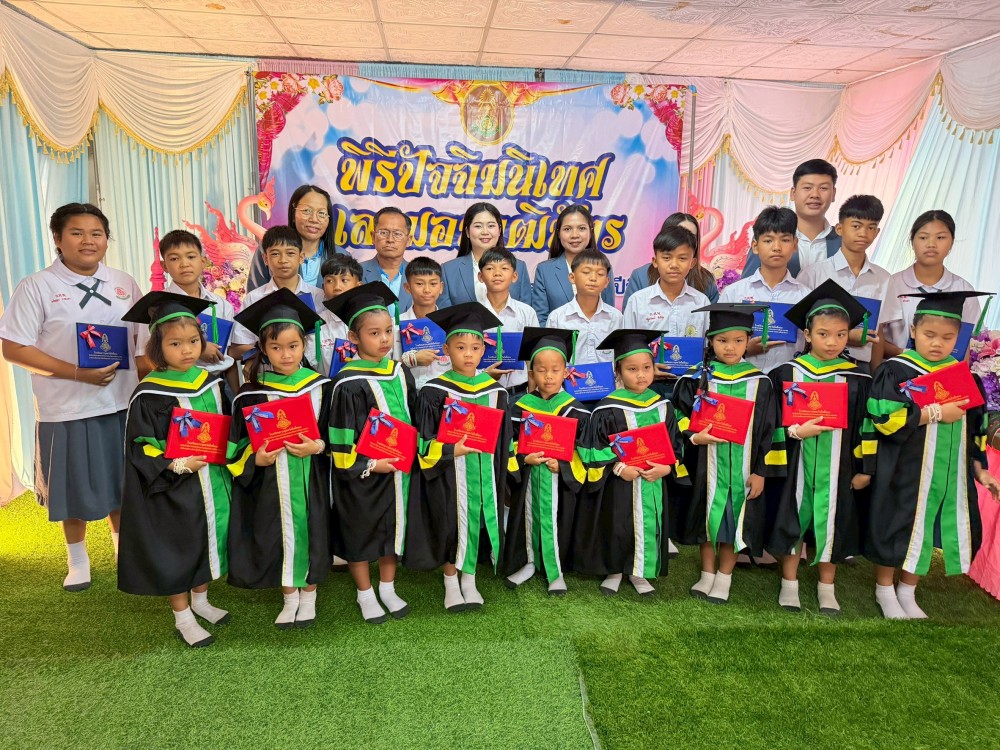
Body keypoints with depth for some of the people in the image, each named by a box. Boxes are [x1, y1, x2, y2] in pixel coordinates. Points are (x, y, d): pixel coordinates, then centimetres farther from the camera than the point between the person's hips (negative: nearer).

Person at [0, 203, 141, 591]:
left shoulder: (124, 283, 5)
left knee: (123, 484, 15)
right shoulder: (37, 287, -7)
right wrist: (77, 373, -20)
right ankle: (78, 559, 34)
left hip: (122, 401, 3)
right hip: (66, 409, -3)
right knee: (74, 489, 12)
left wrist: (147, 380, -2)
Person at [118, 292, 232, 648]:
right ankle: (182, 618, 25)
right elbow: (141, 448, -14)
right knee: (177, 551, 7)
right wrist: (178, 465, -24)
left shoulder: (210, 381, 1)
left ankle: (200, 601, 40)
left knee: (209, 541, 18)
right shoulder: (149, 395, -15)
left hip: (212, 485, 6)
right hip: (173, 489, -5)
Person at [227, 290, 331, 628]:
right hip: (271, 481, 0)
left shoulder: (320, 387, -4)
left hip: (312, 479, 0)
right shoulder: (251, 394, -5)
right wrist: (255, 459, -17)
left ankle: (308, 596, 31)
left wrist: (318, 446, -17)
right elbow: (240, 446, 1)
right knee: (279, 537, 9)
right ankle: (289, 597, 31)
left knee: (311, 534, 9)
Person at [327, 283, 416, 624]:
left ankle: (387, 589, 36)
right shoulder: (349, 384, -19)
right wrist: (369, 465, -18)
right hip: (361, 474, -5)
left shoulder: (400, 372, 1)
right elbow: (341, 438, -16)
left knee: (394, 526, 17)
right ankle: (365, 594, 32)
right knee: (361, 533, 11)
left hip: (398, 468, 6)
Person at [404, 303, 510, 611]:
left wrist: (502, 477, 8)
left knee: (477, 524, 11)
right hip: (448, 474, -3)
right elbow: (424, 441, -9)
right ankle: (451, 583, 26)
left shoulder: (495, 391, 2)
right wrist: (452, 451, -24)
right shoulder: (434, 391, -9)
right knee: (451, 528, 6)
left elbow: (503, 438, 9)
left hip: (483, 473, 3)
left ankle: (469, 580, 30)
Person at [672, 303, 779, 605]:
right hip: (707, 464, 0)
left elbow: (766, 432, 0)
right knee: (707, 515, 11)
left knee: (735, 519, 8)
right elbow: (677, 416, 0)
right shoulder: (696, 379, -3)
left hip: (742, 466, 0)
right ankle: (707, 574, 28)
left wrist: (760, 471, -3)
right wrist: (694, 436, -18)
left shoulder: (759, 383, -1)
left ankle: (724, 578, 25)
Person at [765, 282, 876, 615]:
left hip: (838, 466, 1)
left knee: (831, 523, 10)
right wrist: (796, 431, -18)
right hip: (796, 464, -1)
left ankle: (826, 587, 28)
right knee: (793, 519, 8)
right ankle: (789, 583, 25)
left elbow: (867, 428, 2)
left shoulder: (857, 379, -2)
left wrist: (865, 469, 2)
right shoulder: (787, 373, -4)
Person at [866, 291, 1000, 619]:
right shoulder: (895, 371, -10)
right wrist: (936, 413, -19)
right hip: (904, 473, -5)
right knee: (897, 532, 5)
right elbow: (885, 417, -22)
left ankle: (907, 592, 31)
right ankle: (884, 591, 26)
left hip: (949, 474, 5)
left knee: (928, 535, 12)